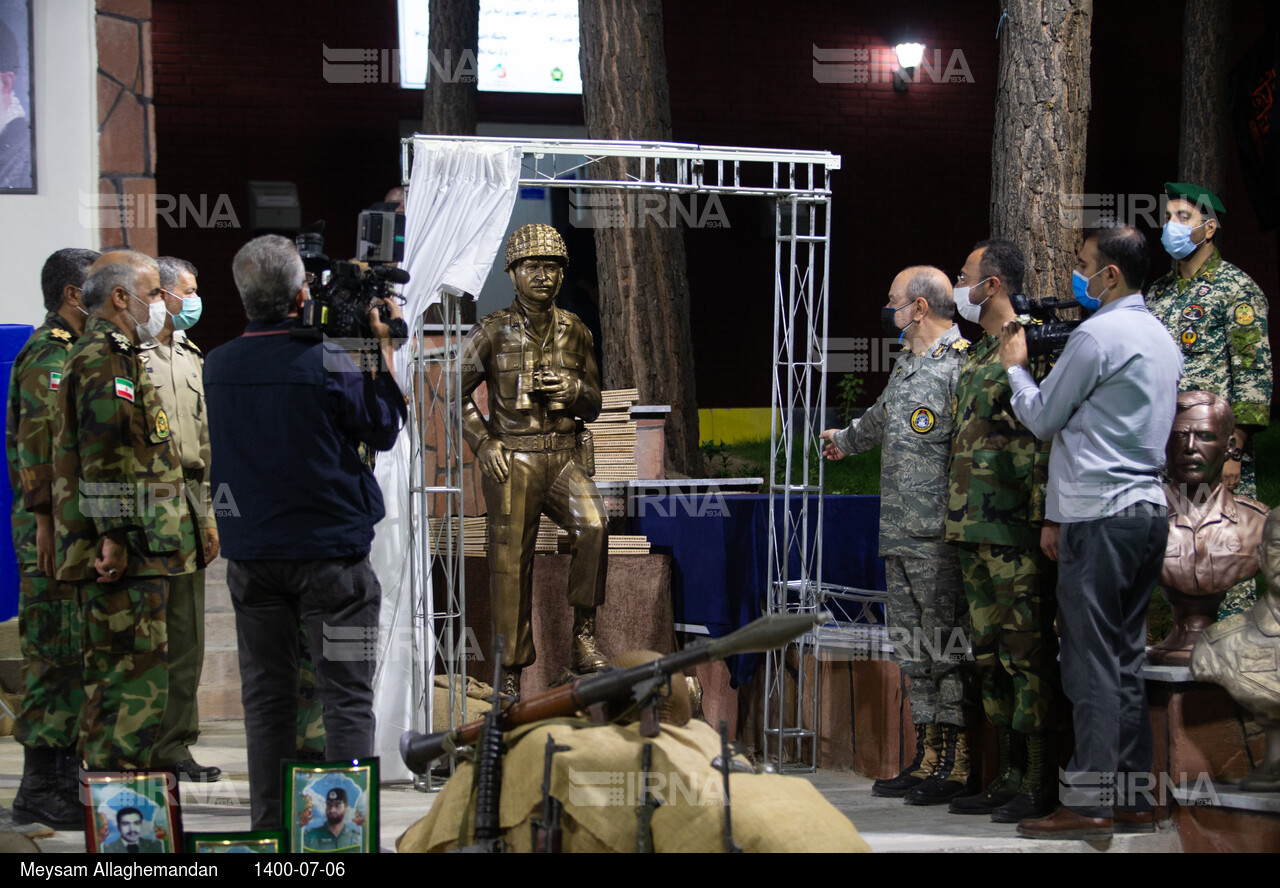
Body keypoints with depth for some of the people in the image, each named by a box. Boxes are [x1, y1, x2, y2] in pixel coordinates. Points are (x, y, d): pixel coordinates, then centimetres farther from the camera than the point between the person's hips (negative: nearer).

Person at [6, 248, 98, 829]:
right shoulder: (50, 355, -12)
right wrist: (46, 519, -23)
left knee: (71, 651, 13)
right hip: (55, 526, -10)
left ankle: (65, 775, 20)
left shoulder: (73, 353, 19)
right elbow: (38, 443, -19)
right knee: (54, 653, -7)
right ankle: (40, 788, -1)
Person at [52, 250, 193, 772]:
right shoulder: (102, 356, -11)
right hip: (124, 554, -11)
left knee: (115, 675, 14)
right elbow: (105, 452, -20)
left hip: (130, 553, 11)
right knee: (135, 673, -9)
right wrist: (115, 537, -23)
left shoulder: (114, 354, 23)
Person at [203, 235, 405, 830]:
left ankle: (269, 829, 15)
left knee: (266, 697, 12)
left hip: (250, 552, 5)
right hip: (329, 552, -4)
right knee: (347, 698, 2)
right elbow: (384, 431, 0)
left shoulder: (218, 366, 0)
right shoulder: (327, 364, -14)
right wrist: (383, 350, 7)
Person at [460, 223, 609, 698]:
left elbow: (594, 405, 15)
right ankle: (510, 675, 7)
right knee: (511, 565, -4)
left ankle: (584, 638, -15)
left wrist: (575, 389, -7)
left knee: (593, 524, -26)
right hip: (511, 460, -2)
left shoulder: (573, 331, 9)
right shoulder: (491, 331, 0)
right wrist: (483, 444, -5)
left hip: (564, 455, 2)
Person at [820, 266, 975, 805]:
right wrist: (844, 440, 56)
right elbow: (881, 418, 38)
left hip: (940, 538, -9)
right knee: (914, 655, 11)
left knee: (947, 651, -5)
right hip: (899, 537, 9)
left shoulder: (960, 368, -12)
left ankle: (958, 767, 1)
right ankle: (927, 759, 17)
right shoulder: (907, 365, 18)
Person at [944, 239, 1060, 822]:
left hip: (1014, 533, -10)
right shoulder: (977, 358, 19)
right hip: (974, 532, 10)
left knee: (1027, 653, -6)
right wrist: (958, 522, 21)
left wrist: (1042, 519, -21)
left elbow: (1046, 439, -15)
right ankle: (1007, 779, 19)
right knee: (991, 655, 12)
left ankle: (1037, 785, -2)